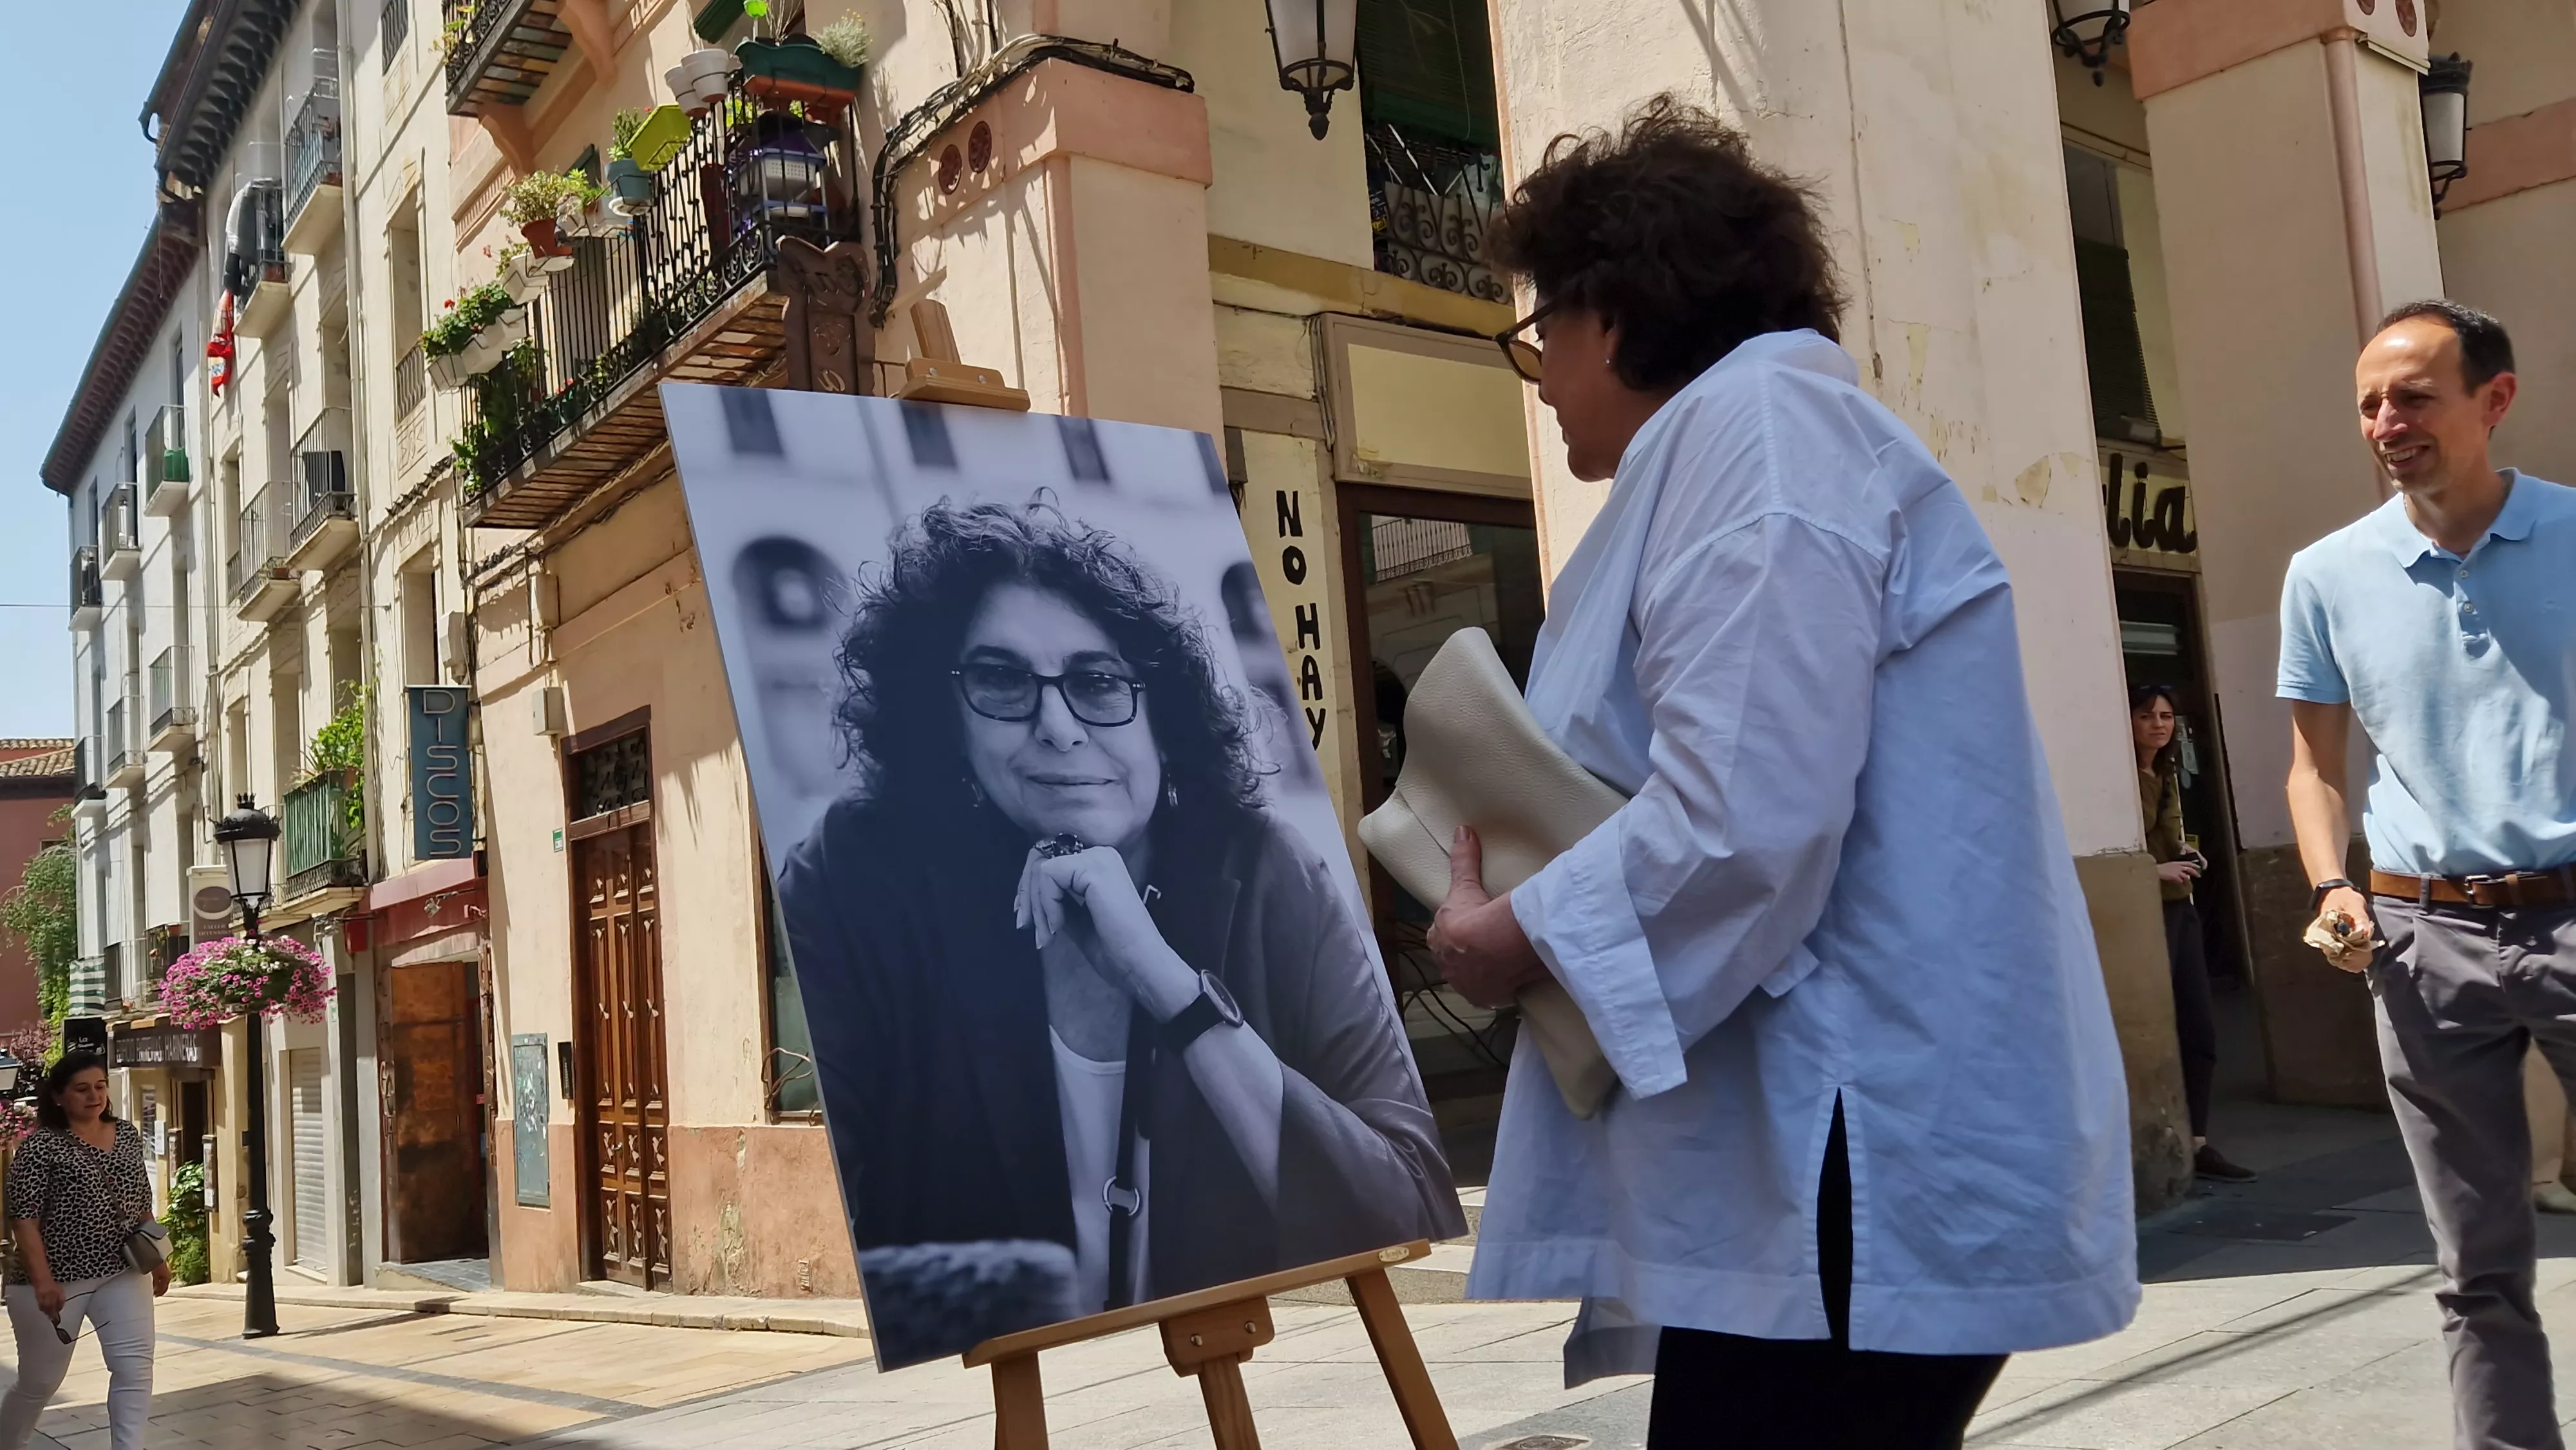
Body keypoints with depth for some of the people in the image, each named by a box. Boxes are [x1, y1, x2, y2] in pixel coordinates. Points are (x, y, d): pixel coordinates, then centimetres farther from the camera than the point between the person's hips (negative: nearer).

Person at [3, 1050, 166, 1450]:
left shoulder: (128, 1135, 7)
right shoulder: (40, 1145, -10)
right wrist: (43, 1281, -22)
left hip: (124, 1274, 4)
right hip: (56, 1280, -4)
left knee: (135, 1369, -8)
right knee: (40, 1382, 12)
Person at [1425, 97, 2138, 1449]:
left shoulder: (1758, 416, -9)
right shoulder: (1743, 430, 23)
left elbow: (1745, 818, -22)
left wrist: (1517, 934, -7)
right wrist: (1516, 877, 12)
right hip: (1818, 1157, 10)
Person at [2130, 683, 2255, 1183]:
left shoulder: (2167, 774, 15)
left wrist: (2184, 855, 11)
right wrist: (2153, 871, -21)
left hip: (2180, 909, 9)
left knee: (2201, 1030, 10)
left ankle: (2197, 1144, 17)